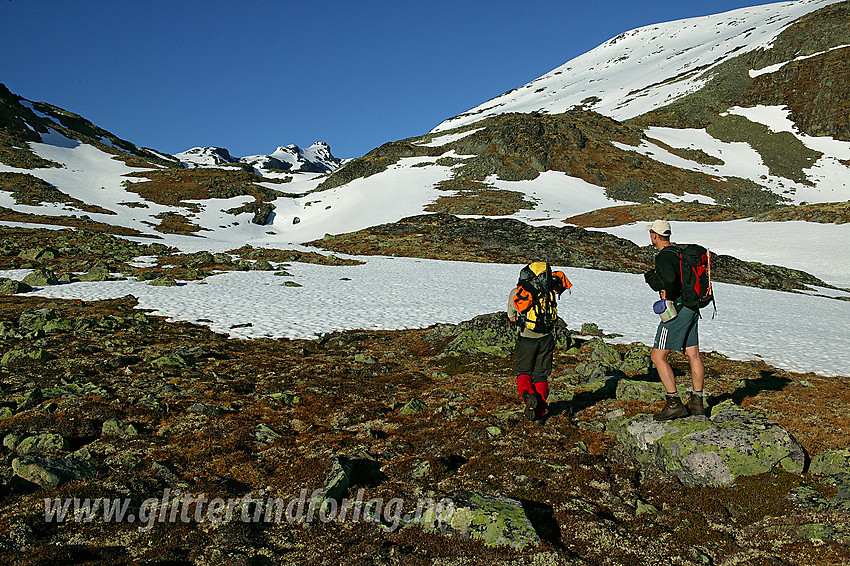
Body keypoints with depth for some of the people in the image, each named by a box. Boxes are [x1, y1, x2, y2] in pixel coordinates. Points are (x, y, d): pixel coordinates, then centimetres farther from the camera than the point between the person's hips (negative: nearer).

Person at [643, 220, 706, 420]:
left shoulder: (664, 257, -15)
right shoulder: (680, 253, 13)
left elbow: (670, 279, -32)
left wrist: (669, 297, -16)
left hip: (676, 311, -9)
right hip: (692, 309, 10)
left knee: (657, 357, -5)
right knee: (693, 355, 12)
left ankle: (674, 404, -6)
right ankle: (697, 402, 19)